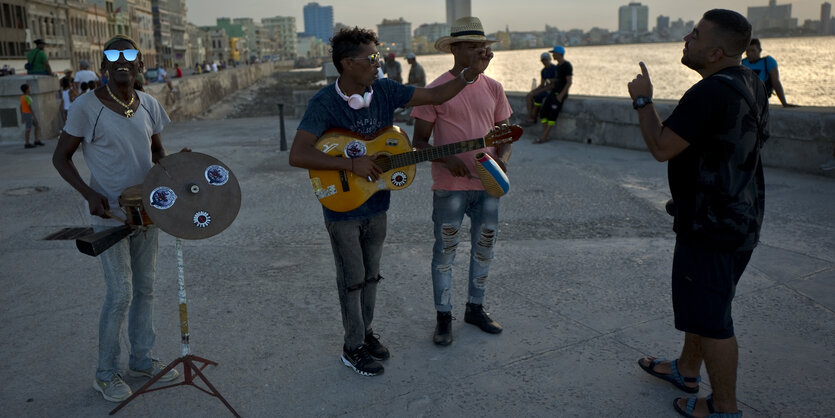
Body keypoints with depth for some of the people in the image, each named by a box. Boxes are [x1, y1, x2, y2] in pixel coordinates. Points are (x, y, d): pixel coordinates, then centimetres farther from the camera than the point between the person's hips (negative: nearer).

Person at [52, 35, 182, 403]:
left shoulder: (149, 105, 2)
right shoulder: (86, 107, -13)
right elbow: (61, 157, -6)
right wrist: (89, 193, -18)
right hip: (109, 215, -5)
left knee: (145, 288, 13)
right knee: (120, 294, -4)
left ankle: (142, 360, 30)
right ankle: (106, 374, 16)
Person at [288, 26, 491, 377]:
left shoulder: (384, 90, -4)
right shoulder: (324, 103, -20)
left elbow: (435, 96, 0)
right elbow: (297, 155, -29)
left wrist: (471, 73, -12)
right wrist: (351, 164, -31)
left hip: (377, 204, 6)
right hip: (342, 207, -5)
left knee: (371, 274, 18)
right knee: (352, 278, 7)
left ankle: (365, 331, 38)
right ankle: (353, 348, 24)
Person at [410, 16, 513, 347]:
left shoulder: (493, 88, 6)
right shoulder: (436, 90, -7)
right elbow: (419, 140, -5)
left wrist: (502, 158, -7)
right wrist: (446, 160, -21)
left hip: (488, 183, 5)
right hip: (450, 186, -5)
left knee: (484, 247, 14)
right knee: (445, 250, 5)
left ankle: (475, 308, 33)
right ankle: (443, 316, 20)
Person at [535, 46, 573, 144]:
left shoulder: (567, 66, -11)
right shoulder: (558, 65, 16)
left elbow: (569, 82, -16)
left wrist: (561, 95, -21)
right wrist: (553, 83, 11)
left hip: (561, 93, -9)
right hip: (554, 91, 9)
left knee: (553, 114, -14)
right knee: (543, 111, -3)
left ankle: (543, 137, -15)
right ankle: (544, 135, -2)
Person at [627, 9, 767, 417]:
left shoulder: (710, 93, -25)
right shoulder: (750, 84, 7)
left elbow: (661, 147, -22)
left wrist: (643, 100, -9)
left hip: (713, 227, -10)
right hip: (739, 219, 10)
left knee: (709, 315, 2)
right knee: (700, 303, 23)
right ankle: (687, 369, 41)